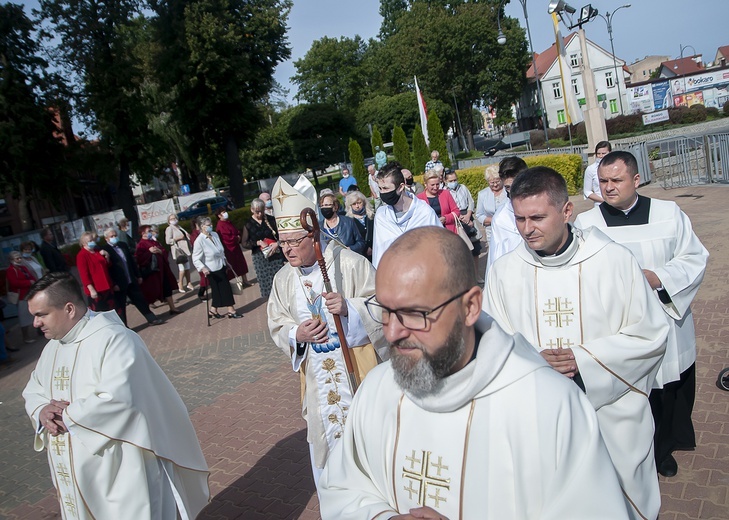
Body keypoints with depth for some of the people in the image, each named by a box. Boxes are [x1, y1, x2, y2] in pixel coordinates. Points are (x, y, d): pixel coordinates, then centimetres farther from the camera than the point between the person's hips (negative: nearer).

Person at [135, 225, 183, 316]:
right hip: (151, 272, -8)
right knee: (152, 291, 0)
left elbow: (164, 253, 17)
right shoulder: (141, 245, -10)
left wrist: (160, 251, -4)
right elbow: (139, 258, -21)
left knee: (167, 288, 10)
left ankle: (172, 308, 19)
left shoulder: (154, 242, 15)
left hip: (162, 269, 8)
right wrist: (149, 252, -23)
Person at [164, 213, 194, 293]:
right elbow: (168, 241, -14)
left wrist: (188, 236, 9)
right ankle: (180, 285, -4)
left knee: (187, 268, 10)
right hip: (179, 251, -7)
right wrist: (178, 238, -17)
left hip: (185, 250, 7)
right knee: (182, 268, -13)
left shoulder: (179, 227, 17)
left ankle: (189, 283, 19)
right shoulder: (169, 229, -5)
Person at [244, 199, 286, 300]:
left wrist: (277, 243, -17)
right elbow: (245, 243, 1)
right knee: (265, 280, 1)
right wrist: (258, 243, -14)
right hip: (260, 257, 0)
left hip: (276, 254, 0)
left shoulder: (271, 220, 1)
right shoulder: (248, 224, 1)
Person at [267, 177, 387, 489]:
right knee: (327, 438, 14)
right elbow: (277, 326, 6)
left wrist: (350, 307, -28)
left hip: (358, 366, -4)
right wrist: (297, 335, -16)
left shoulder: (350, 263, -13)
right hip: (317, 376, 4)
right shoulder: (283, 280, 1)